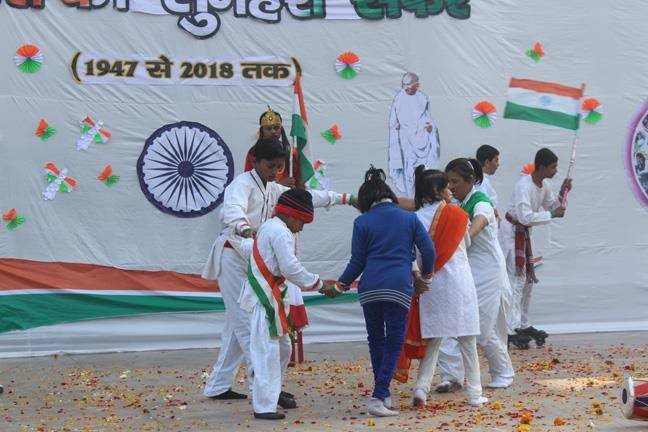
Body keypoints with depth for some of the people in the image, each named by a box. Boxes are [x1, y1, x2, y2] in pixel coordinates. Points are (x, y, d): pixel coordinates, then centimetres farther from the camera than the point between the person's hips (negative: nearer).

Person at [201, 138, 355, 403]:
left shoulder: (273, 190, 19)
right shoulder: (243, 183, -9)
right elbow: (234, 208, -30)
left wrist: (345, 198, 26)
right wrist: (245, 228, -51)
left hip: (252, 259, 9)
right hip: (232, 255, -9)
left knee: (237, 323, 9)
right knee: (247, 322, -13)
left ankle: (218, 387, 15)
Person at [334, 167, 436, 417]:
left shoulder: (362, 222, 5)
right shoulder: (409, 218, 9)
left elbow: (357, 262, 6)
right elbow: (428, 249, 4)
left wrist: (341, 284, 20)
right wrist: (426, 273, 23)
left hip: (370, 289, 1)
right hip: (400, 288, -1)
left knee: (376, 340, 15)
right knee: (394, 342, 2)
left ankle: (384, 395, 20)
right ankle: (378, 397, -10)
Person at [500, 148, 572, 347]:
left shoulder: (545, 185, 2)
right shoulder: (524, 185, -25)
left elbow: (553, 206, 13)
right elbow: (525, 217, -32)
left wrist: (562, 193, -4)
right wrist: (552, 215, -27)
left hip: (524, 233, 10)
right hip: (512, 231, -10)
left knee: (528, 278, 14)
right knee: (517, 278, -14)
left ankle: (524, 324, 24)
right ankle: (512, 328, -13)